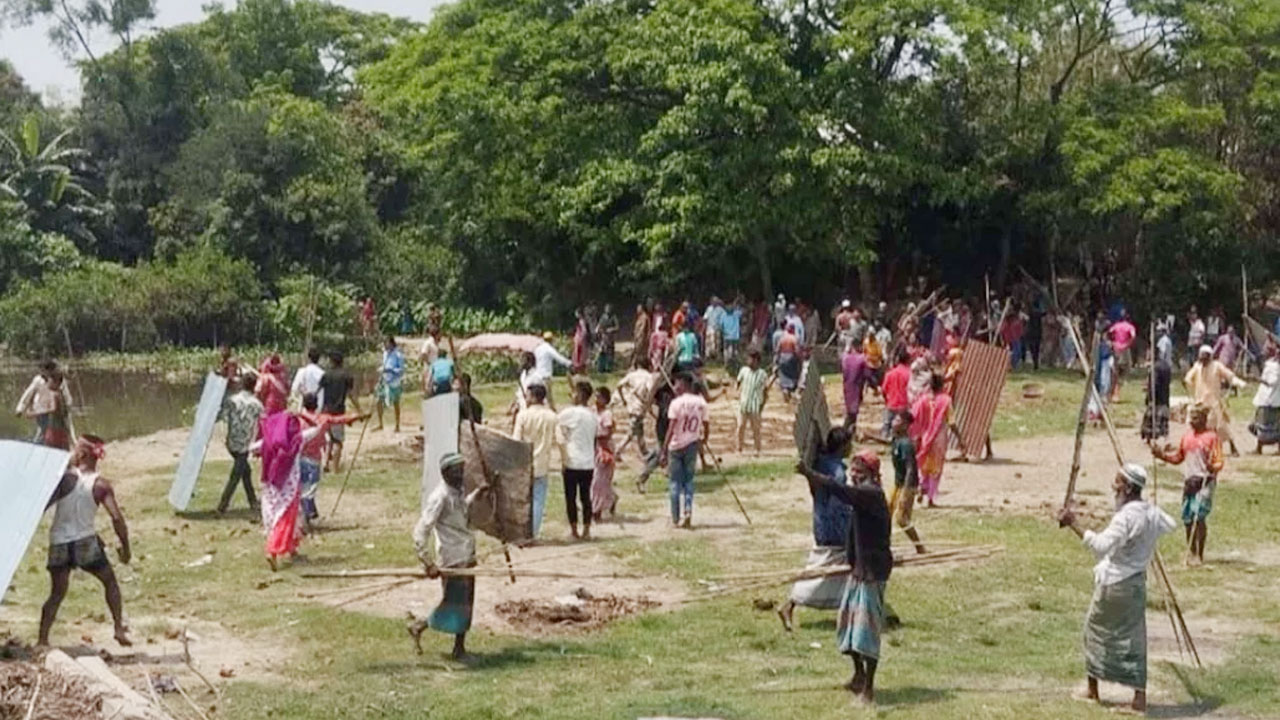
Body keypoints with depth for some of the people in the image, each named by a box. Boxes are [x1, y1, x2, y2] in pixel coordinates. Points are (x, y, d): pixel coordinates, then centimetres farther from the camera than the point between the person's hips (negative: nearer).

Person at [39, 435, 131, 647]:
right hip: (85, 542, 0)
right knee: (110, 581, 18)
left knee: (57, 594, 9)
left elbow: (43, 505, -11)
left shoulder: (67, 477, -6)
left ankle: (42, 640, 0)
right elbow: (117, 518, -9)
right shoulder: (101, 485, -3)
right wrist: (125, 547, 0)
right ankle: (120, 629, 9)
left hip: (58, 543, 1)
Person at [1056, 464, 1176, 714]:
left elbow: (1101, 545, -34)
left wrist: (1074, 524, -35)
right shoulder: (1152, 513, 3)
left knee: (1096, 629, 12)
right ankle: (1140, 696, 3)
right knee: (1132, 638, 9)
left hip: (1114, 583, -7)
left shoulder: (1126, 516, -23)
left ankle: (1093, 690, 20)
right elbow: (1170, 525, 25)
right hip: (1136, 583, 7)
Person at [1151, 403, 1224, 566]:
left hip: (1204, 481, -6)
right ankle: (1191, 552, 24)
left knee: (1199, 517, -14)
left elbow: (1219, 462, -9)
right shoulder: (1187, 436, 12)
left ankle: (1199, 555, -6)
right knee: (1187, 518, 9)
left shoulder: (1212, 437, -6)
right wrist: (1161, 454, 10)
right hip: (1188, 481, 6)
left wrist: (1213, 467, -30)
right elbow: (1178, 457, 23)